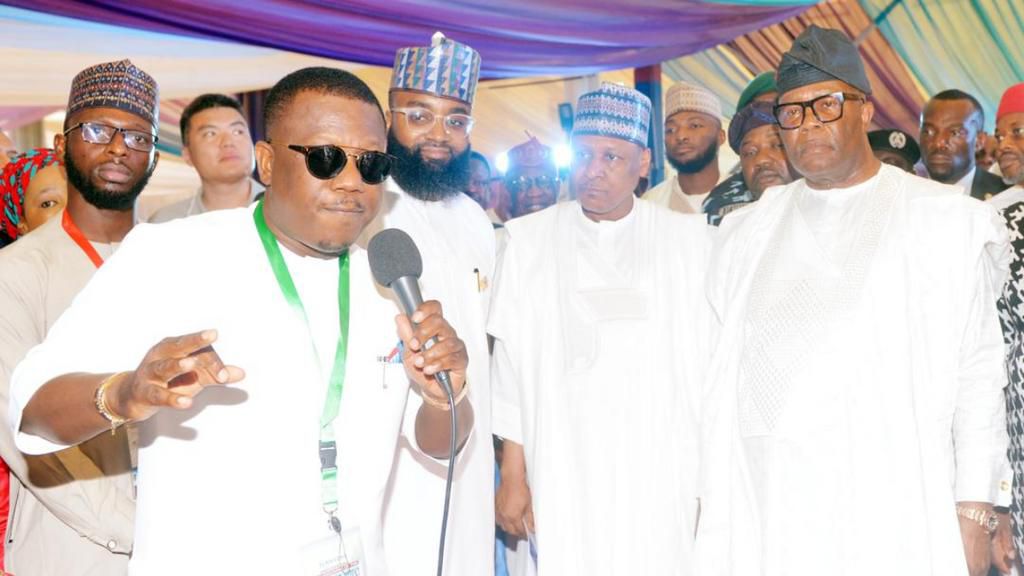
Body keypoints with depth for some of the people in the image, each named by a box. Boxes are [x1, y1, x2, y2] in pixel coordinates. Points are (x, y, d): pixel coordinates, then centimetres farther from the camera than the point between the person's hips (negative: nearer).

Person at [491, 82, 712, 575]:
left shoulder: (688, 238, 1)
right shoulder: (530, 239, 2)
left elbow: (710, 361, 0)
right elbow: (512, 363, 2)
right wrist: (513, 473, 1)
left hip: (663, 479, 0)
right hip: (563, 476, 0)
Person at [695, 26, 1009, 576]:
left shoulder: (945, 221, 3)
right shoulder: (745, 232, 12)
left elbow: (978, 374, 1)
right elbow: (722, 377, 10)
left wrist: (974, 511, -4)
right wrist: (710, 504, 6)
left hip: (891, 507, -2)